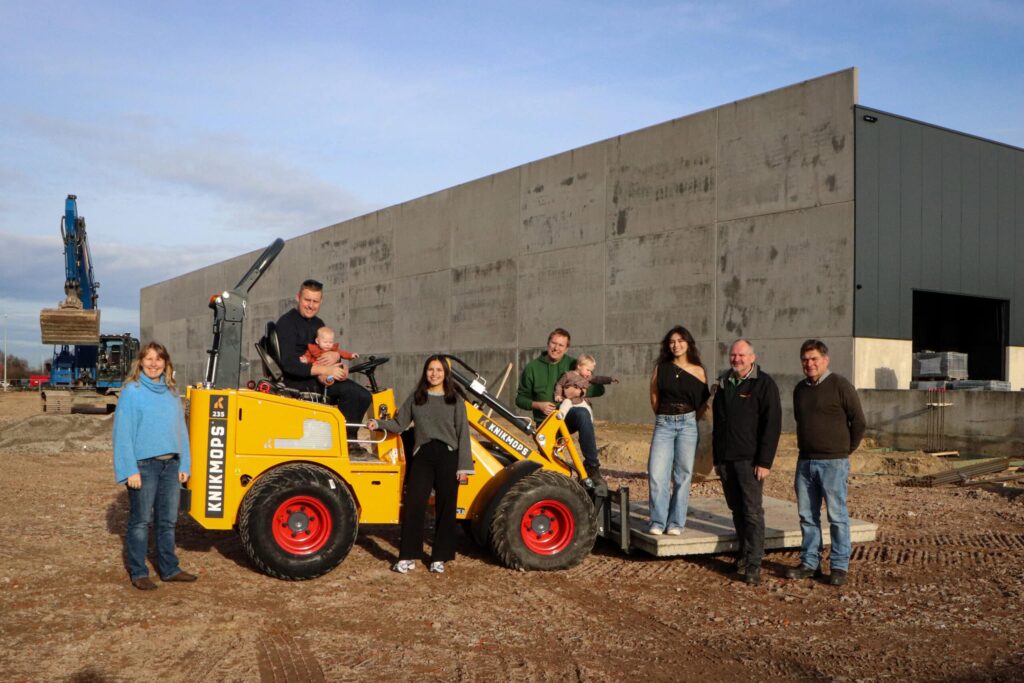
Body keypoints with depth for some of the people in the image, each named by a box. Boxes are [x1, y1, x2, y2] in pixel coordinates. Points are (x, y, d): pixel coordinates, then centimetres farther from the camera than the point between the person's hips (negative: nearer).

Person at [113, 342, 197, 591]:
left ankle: (169, 568, 24)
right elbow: (123, 433, -9)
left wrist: (184, 465, 6)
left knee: (168, 521, 13)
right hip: (143, 465, -5)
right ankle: (138, 573, 15)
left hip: (171, 465, 5)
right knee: (141, 522, 4)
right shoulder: (132, 391, -6)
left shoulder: (171, 392, 10)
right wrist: (130, 470, -14)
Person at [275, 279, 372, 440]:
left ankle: (349, 440, -2)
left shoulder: (318, 324, 19)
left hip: (318, 378, 8)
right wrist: (324, 370, -27)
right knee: (350, 390, -25)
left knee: (363, 396, -6)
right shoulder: (287, 323, -8)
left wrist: (336, 356, -6)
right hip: (297, 382, -8)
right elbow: (288, 364, -19)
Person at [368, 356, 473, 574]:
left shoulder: (455, 401, 4)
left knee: (445, 509, 3)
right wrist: (379, 424, -9)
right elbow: (399, 425, 9)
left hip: (448, 456, -1)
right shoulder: (415, 398, 8)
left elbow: (463, 435, 2)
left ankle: (439, 558, 14)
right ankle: (408, 557, 4)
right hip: (422, 457, 1)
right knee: (413, 505, -5)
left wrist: (464, 466, -3)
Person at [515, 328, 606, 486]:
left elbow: (599, 388, 5)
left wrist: (579, 392, -14)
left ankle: (592, 466, -30)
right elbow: (520, 398, 8)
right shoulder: (532, 368, 5)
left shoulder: (573, 365, 6)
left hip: (569, 416, -1)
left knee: (583, 413, -36)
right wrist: (538, 405, -12)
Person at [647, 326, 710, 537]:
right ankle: (657, 522, 2)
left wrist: (690, 420, 8)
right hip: (663, 424, 0)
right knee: (656, 474, -8)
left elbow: (703, 402, 9)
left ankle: (676, 522, 10)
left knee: (682, 474, 2)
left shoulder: (697, 371, 4)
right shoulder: (661, 368, 5)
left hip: (688, 424, 0)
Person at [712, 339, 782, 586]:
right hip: (726, 459, 6)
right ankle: (744, 552, 23)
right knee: (736, 510, 11)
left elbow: (772, 424, -10)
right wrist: (716, 458, 17)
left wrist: (765, 461, -16)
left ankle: (753, 565, -5)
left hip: (750, 459, -6)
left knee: (753, 511, -6)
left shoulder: (764, 384, -5)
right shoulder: (724, 384, 15)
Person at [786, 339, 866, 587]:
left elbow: (859, 422, -4)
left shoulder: (840, 385, -8)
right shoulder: (800, 389, 11)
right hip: (805, 461, 6)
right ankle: (810, 563, 19)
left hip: (833, 463, -6)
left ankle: (839, 566, 8)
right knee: (807, 515, 10)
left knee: (837, 516, 0)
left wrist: (845, 450, 2)